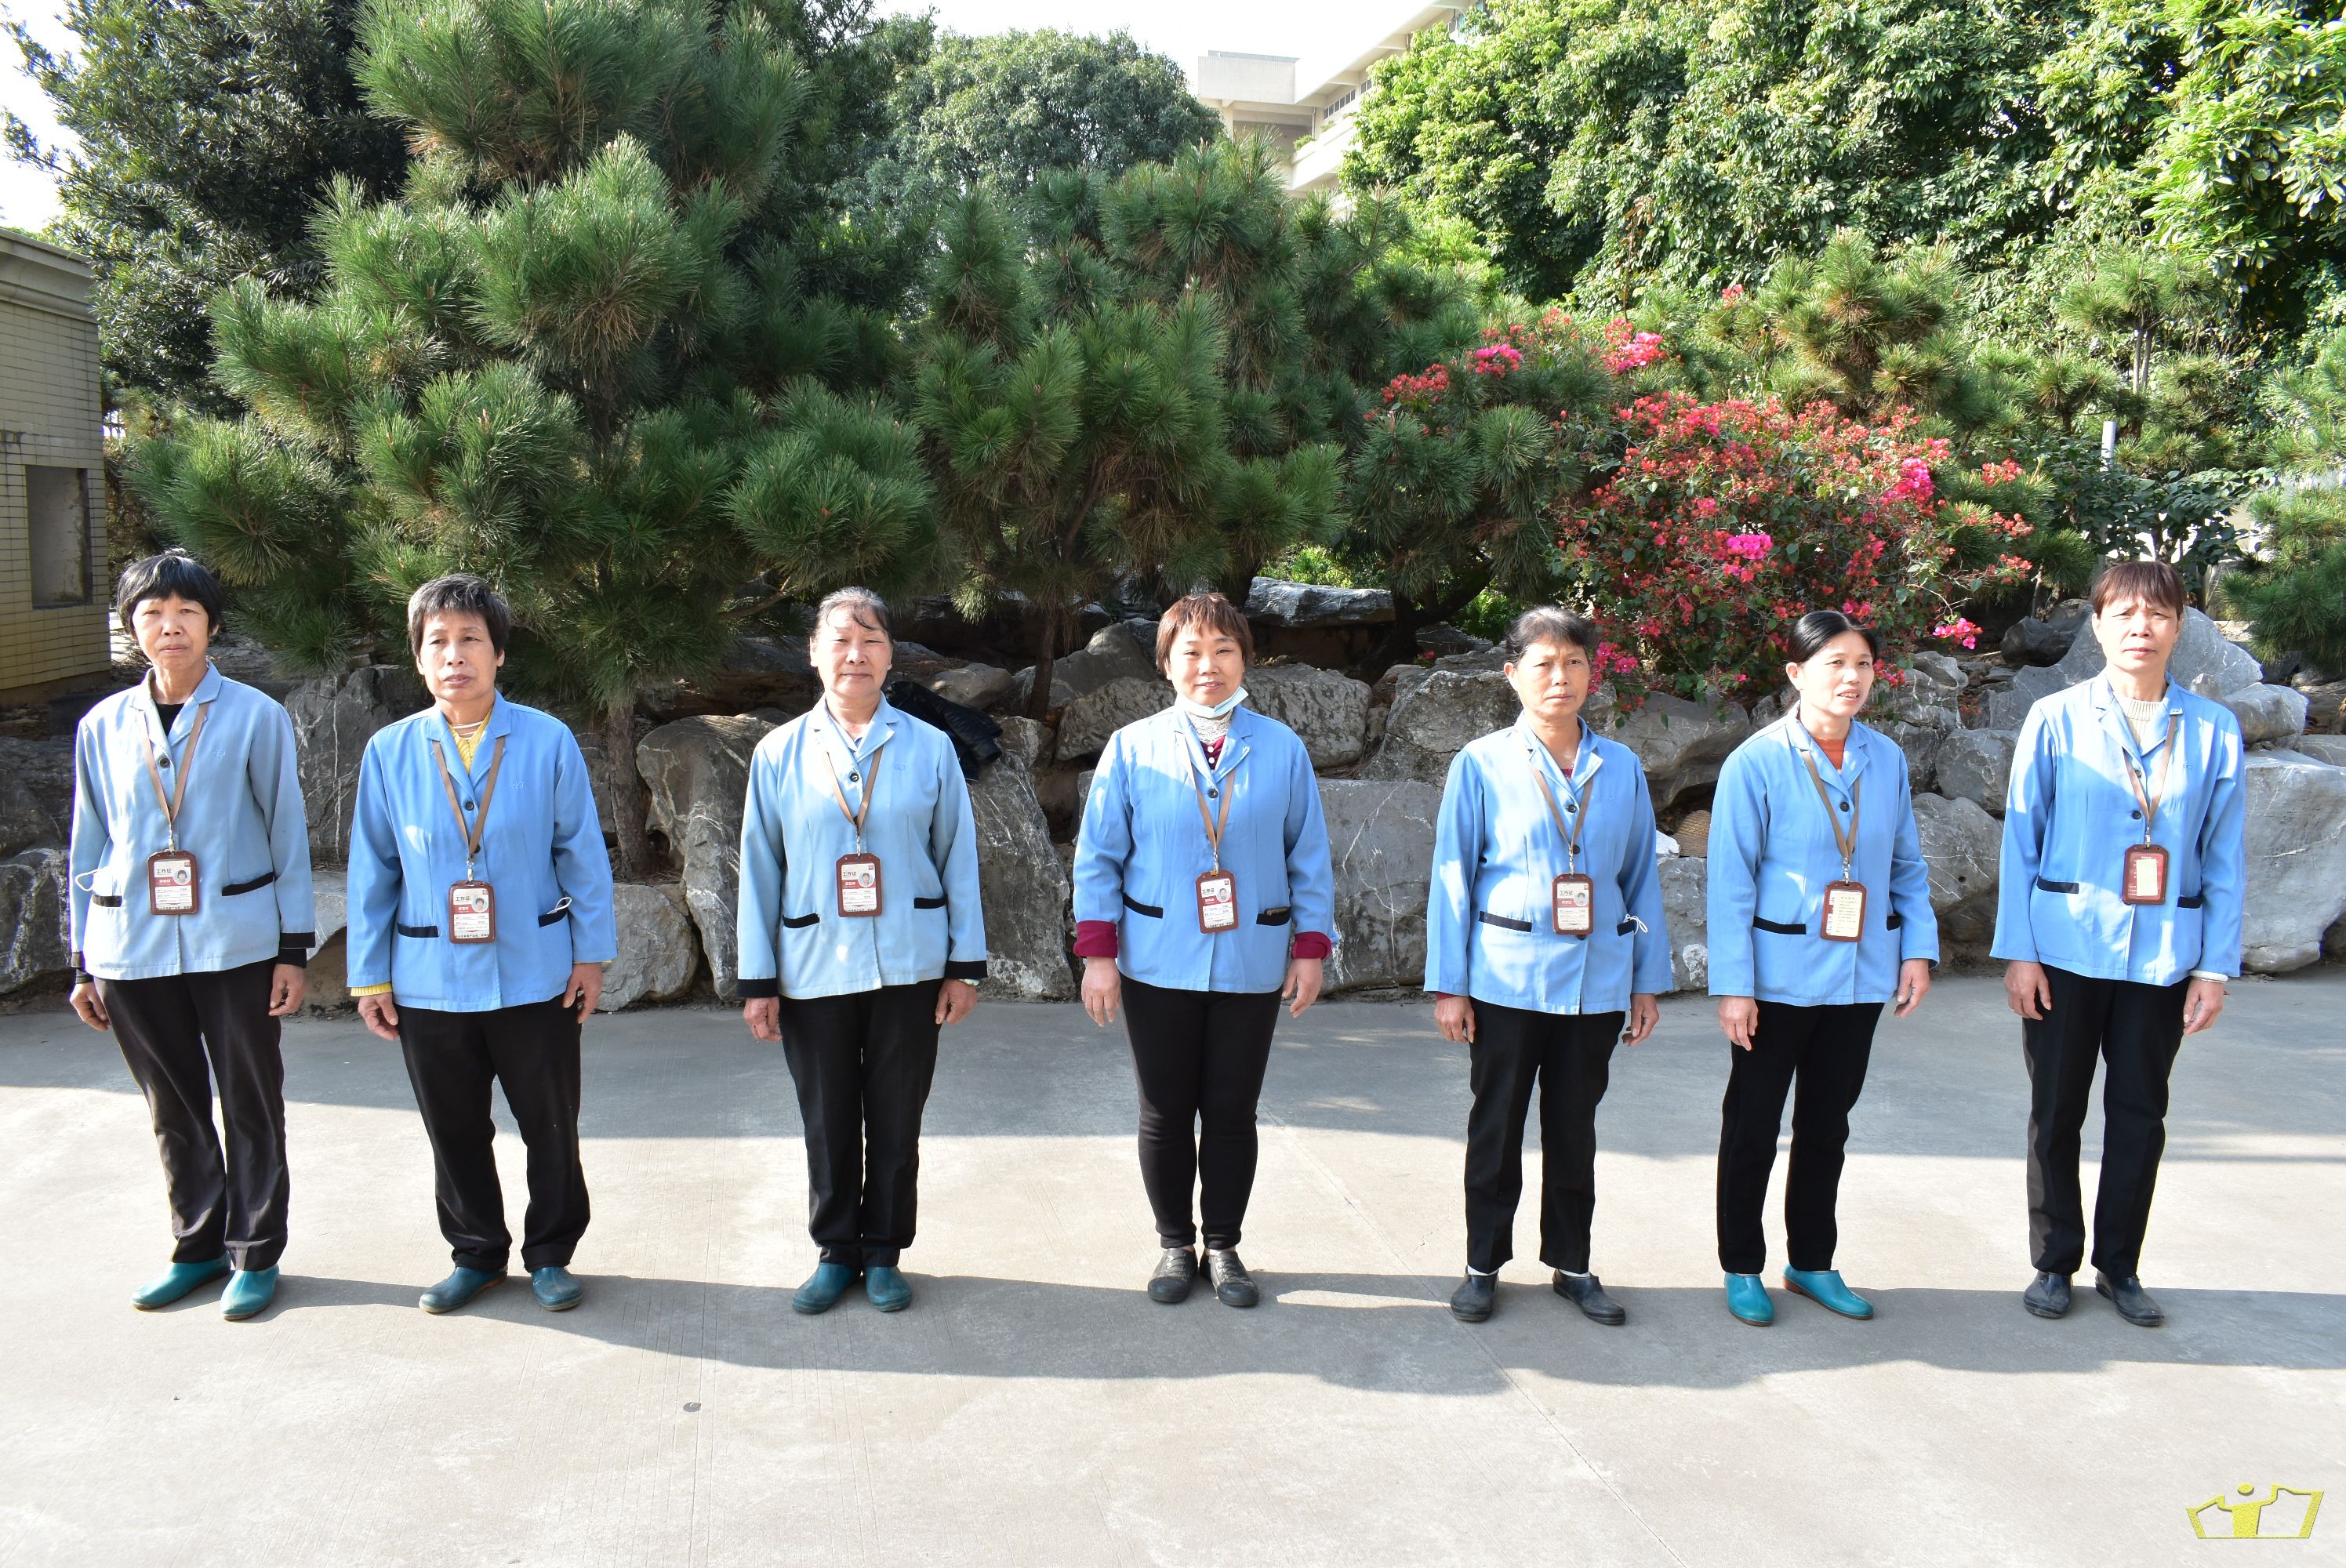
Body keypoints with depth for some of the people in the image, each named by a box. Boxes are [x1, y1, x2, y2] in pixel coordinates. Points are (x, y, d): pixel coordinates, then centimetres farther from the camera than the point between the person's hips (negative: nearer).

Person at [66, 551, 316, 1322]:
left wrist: (293, 949, -3)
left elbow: (288, 836, 0)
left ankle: (254, 1256, 18)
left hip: (236, 942, -3)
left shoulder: (256, 717, -3)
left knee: (251, 1106, 5)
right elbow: (90, 850, 12)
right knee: (174, 1110, 13)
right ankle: (197, 1247, 28)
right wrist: (83, 962, 10)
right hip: (133, 948, 3)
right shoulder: (103, 726, 6)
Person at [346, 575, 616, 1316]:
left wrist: (591, 952, -1)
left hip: (535, 973, -2)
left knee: (551, 1127, 8)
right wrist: (369, 975, 5)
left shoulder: (548, 742, -6)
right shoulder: (390, 751, 0)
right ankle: (476, 1255, 33)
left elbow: (582, 853, -1)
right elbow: (372, 869, 5)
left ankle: (550, 1255, 27)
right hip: (430, 982, 2)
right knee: (455, 1131, 14)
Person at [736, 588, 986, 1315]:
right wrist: (757, 980, 1)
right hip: (813, 972, 0)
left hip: (908, 967, 0)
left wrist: (965, 964, 0)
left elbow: (958, 858, 2)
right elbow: (759, 869, 3)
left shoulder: (929, 748, 0)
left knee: (897, 1119, 9)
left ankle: (884, 1254, 25)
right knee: (828, 1121, 11)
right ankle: (836, 1251, 28)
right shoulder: (779, 753, 1)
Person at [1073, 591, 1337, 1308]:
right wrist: (1098, 952, -4)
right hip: (1158, 966, 0)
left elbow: (1310, 859, 5)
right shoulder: (1133, 749, 0)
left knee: (1232, 1113, 8)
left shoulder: (1281, 749, 1)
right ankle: (1174, 1244, 26)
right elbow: (1098, 857, 1)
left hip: (1251, 967, 0)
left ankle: (1223, 1245, 25)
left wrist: (1310, 948, 2)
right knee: (1166, 1113, 8)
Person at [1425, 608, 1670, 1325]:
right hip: (1507, 980, -2)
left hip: (1596, 981, 2)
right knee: (1497, 1127, 8)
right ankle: (1483, 1263, 22)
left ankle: (1572, 1263, 27)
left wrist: (1648, 981, 8)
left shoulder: (1622, 769, 5)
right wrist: (1448, 985, -5)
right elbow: (1452, 877, -2)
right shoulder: (1482, 765, -3)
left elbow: (1641, 880, 9)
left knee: (1575, 1128, 13)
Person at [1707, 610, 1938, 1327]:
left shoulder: (1886, 760, 2)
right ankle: (1742, 1269, 22)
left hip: (1860, 975, 4)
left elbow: (1907, 865, 11)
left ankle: (1812, 1263, 31)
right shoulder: (1757, 763, -11)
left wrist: (1918, 948, 0)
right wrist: (1732, 984, -14)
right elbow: (1730, 882, -11)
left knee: (1828, 1121, 16)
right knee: (1752, 1125, 7)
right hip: (1779, 978, -4)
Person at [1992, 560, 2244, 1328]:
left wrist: (2216, 966, 0)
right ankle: (2054, 1263, 23)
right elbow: (2021, 841, -1)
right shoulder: (2055, 720, -3)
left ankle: (2120, 1266, 27)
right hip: (2068, 949, -1)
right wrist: (2017, 951, -5)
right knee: (2056, 1110, 8)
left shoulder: (2213, 731, 1)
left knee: (2140, 1114, 11)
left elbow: (2224, 857, 3)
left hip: (2163, 958, 1)